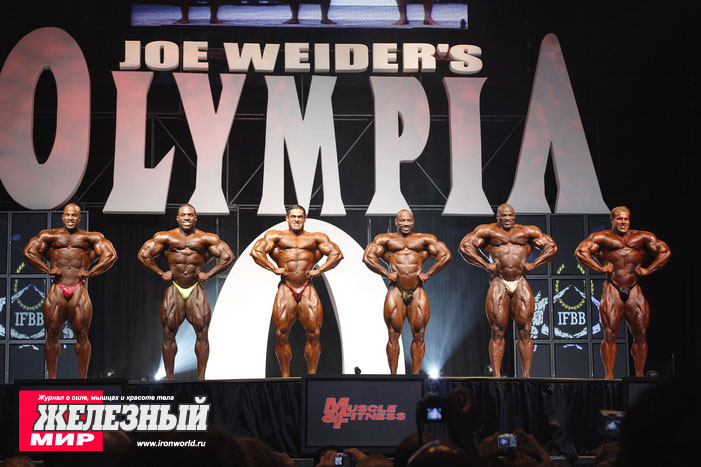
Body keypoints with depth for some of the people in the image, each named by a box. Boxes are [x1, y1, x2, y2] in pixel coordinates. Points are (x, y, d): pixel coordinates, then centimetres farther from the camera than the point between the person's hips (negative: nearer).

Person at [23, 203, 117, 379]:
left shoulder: (91, 237, 11)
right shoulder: (49, 236, 13)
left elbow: (110, 256, 3)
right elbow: (29, 252, 7)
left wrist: (90, 272, -2)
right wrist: (48, 270, 0)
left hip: (79, 289, -1)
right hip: (57, 289, 1)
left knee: (81, 335, -2)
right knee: (52, 335, 0)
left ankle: (83, 378, 5)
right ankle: (52, 378, 7)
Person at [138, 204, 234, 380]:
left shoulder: (205, 238, 4)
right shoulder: (166, 237, 3)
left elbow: (227, 257, 5)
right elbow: (143, 255, 3)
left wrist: (208, 274, 1)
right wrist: (161, 273, 1)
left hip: (195, 290, 0)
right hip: (174, 289, 0)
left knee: (202, 332, -5)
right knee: (169, 335, -1)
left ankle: (201, 377, 1)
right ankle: (169, 377, 7)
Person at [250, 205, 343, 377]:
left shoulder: (316, 238, 16)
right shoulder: (276, 236, 13)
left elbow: (337, 254, 10)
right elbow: (256, 251, 4)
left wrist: (319, 270, 0)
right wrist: (274, 269, -3)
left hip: (307, 289, 1)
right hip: (286, 289, -1)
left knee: (314, 334, -6)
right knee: (281, 335, -4)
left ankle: (311, 374, 2)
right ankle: (285, 375, 4)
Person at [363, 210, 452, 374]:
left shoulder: (425, 239, 14)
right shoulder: (386, 239, 13)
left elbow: (446, 255, 7)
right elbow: (368, 257, 2)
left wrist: (428, 274, 0)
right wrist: (386, 273, -4)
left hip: (417, 291, 1)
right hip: (396, 291, -1)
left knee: (419, 336, 0)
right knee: (394, 336, -2)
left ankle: (415, 375, 5)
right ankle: (393, 375, 3)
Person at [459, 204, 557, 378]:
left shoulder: (527, 232, 13)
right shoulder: (488, 231, 8)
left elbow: (551, 247, 16)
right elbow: (465, 246, 1)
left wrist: (533, 264, 4)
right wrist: (485, 264, -5)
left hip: (521, 284, 2)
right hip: (498, 284, -2)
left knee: (525, 332, -2)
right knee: (497, 332, -4)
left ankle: (526, 375, 1)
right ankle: (497, 375, -3)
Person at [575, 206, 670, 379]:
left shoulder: (642, 237, 16)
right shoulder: (602, 238, 8)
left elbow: (665, 251, 17)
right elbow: (581, 251, -1)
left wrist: (648, 270, 7)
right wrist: (600, 268, -7)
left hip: (635, 291, 3)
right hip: (612, 290, -3)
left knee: (640, 335, 1)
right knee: (610, 334, -8)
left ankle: (639, 375, 9)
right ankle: (609, 375, -5)